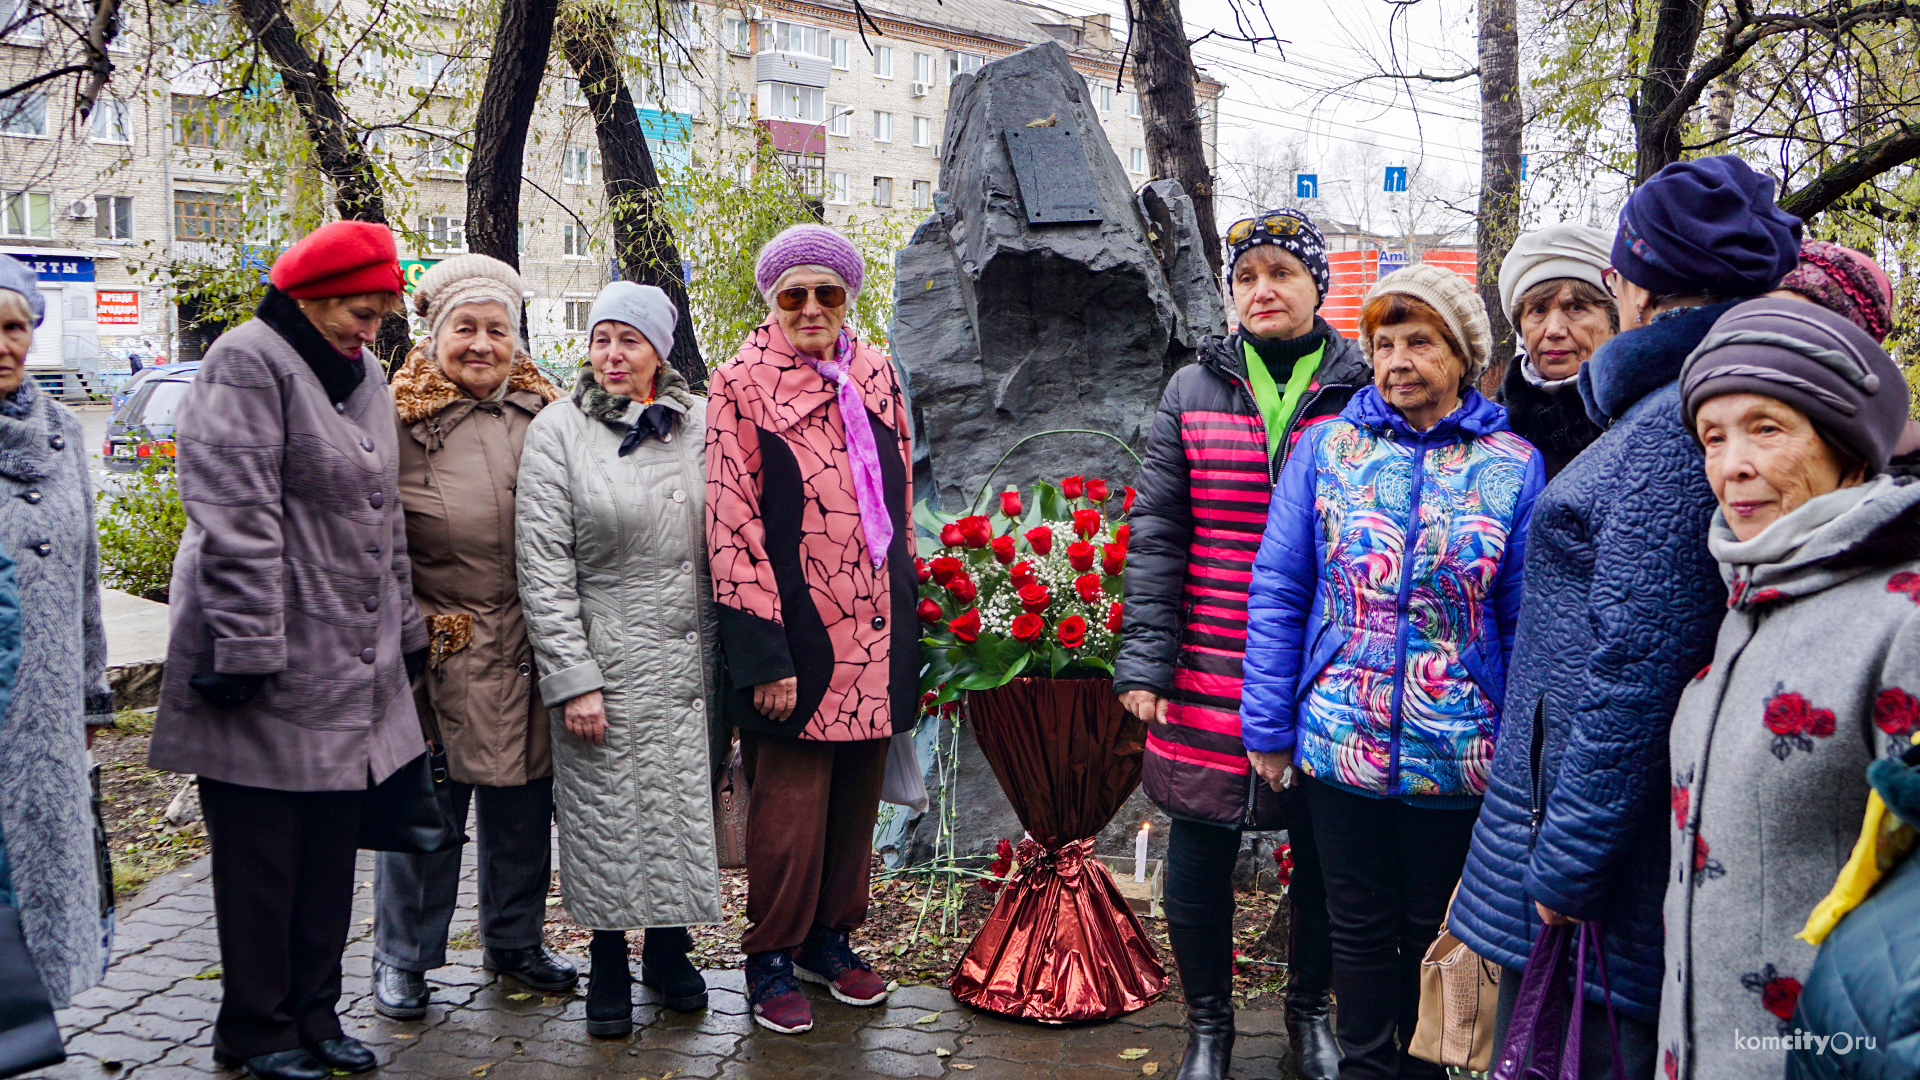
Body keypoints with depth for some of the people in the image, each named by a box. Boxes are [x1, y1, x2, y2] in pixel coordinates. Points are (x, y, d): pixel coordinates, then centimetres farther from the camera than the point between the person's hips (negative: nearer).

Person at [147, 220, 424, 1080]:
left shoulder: (365, 379, 16)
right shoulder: (249, 364, -10)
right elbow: (235, 522, -18)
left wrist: (404, 633, 22)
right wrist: (244, 649, -21)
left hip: (352, 669, 8)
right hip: (274, 670, -8)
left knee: (332, 848, 12)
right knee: (263, 854, 3)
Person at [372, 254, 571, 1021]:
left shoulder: (543, 413, 7)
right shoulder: (400, 418, -6)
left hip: (529, 648, 4)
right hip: (439, 651, -4)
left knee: (522, 802, 14)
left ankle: (515, 941, 32)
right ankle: (402, 958, 23)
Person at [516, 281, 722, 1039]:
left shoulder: (699, 423, 5)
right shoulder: (559, 430, -4)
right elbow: (543, 565, -8)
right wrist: (571, 678, -13)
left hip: (688, 659, 3)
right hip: (605, 658, -3)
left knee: (682, 805, 10)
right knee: (605, 813, 5)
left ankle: (669, 947, 30)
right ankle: (609, 964, 23)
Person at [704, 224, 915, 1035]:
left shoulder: (876, 375, 10)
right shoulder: (742, 384, -7)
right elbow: (733, 530, -11)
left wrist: (904, 618, 15)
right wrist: (763, 656, -14)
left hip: (874, 631, 5)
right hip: (795, 634, -5)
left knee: (856, 795, 14)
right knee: (790, 808, 3)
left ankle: (831, 937, 32)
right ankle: (773, 959, 21)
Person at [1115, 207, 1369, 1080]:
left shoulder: (1363, 394, 2)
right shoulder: (1194, 392, 5)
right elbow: (1155, 534, 2)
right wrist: (1146, 656, -5)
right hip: (1209, 680, 1)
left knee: (1322, 857, 13)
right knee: (1198, 861, 7)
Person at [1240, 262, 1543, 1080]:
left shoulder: (1514, 467, -2)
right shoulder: (1325, 448, 0)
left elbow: (1527, 620, -1)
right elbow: (1278, 593, 0)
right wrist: (1269, 727, -3)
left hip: (1458, 756, 0)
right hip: (1340, 740, 1)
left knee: (1436, 931, 16)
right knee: (1360, 927, 15)